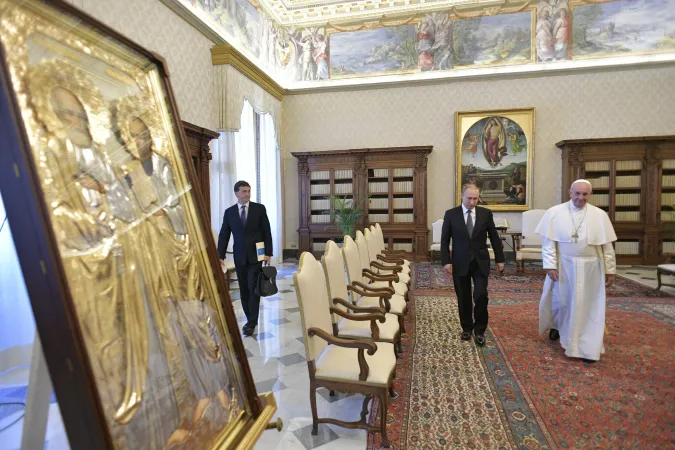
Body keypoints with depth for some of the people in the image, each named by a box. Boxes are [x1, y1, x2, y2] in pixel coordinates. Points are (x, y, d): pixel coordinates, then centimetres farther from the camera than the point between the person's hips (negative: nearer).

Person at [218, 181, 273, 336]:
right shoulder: (229, 212, 3)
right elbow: (224, 235, 4)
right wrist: (221, 256, -3)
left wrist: (268, 253, -6)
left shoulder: (259, 208, -1)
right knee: (244, 289, 8)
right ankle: (250, 319, 20)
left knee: (253, 288, -5)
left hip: (256, 255, -2)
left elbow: (267, 232, -1)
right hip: (239, 256, 2)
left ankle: (251, 322, 3)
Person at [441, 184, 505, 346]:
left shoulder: (486, 213, 1)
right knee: (463, 298, 8)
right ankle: (467, 328, 26)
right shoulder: (451, 214, -3)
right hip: (460, 263, 0)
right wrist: (446, 261, -10)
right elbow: (444, 240, -2)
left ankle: (480, 330, 12)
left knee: (481, 296, -6)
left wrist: (499, 259, 5)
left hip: (480, 262, 0)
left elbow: (494, 237, 6)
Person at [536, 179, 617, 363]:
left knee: (588, 306, 7)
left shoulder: (600, 215, -1)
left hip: (590, 268, 1)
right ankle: (557, 326, 45)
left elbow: (607, 246, 2)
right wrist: (550, 265, -12)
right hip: (564, 266, -1)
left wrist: (610, 270, 2)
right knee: (560, 300, 15)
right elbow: (548, 242, -7)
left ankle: (587, 347, 19)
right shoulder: (555, 213, -7)